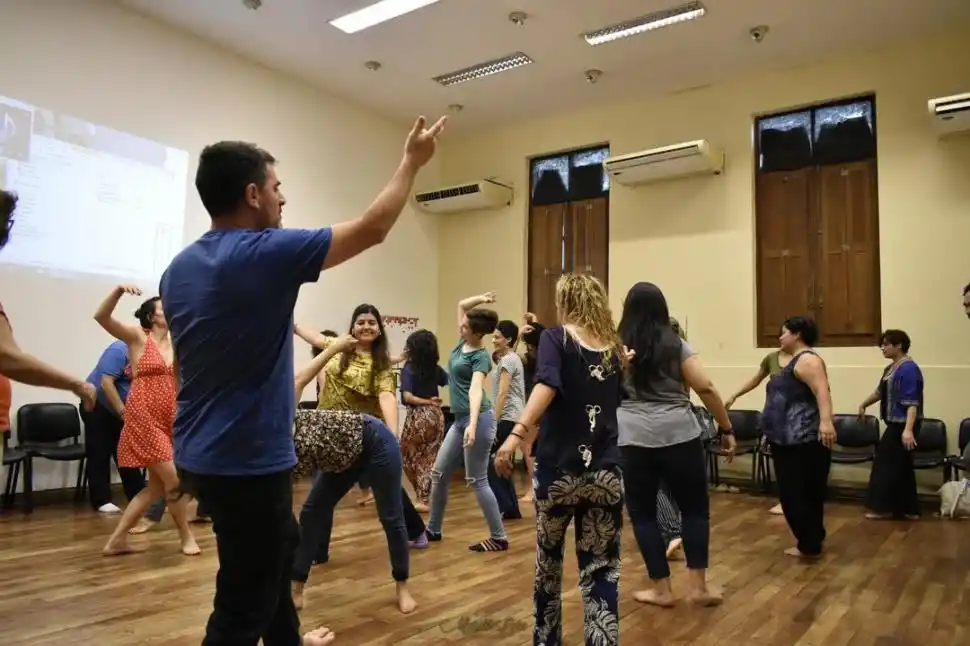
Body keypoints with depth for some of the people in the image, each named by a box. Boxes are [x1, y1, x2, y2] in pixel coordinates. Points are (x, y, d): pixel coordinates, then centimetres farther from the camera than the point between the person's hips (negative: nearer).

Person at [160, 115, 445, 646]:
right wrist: (412, 162, 2)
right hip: (247, 459, -9)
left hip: (202, 453, 9)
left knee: (277, 551, 28)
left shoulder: (179, 267, 5)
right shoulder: (268, 253, -20)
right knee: (243, 601, 4)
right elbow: (373, 228, -12)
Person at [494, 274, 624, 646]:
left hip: (559, 470, -2)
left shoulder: (556, 337, -2)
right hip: (606, 474, 3)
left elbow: (547, 385, -22)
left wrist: (518, 432, -32)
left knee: (548, 561, 20)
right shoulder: (614, 350, 10)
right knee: (602, 571, 8)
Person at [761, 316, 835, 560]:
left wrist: (826, 421, -43)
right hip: (789, 439, 10)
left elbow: (822, 390, -29)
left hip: (802, 440, -10)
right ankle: (813, 539, 26)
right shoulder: (796, 360, 18)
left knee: (797, 493, -4)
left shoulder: (807, 359, -14)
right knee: (802, 492, 16)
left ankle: (809, 545, 4)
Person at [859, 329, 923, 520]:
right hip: (896, 424, 10)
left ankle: (884, 507, 10)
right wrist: (863, 405, 36)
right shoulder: (891, 368, 11)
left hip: (903, 425, -10)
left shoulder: (909, 368, -18)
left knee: (887, 463, -1)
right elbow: (880, 392, 25)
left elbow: (912, 402, -25)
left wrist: (908, 430, -31)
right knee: (901, 466, 13)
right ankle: (909, 510, 19)